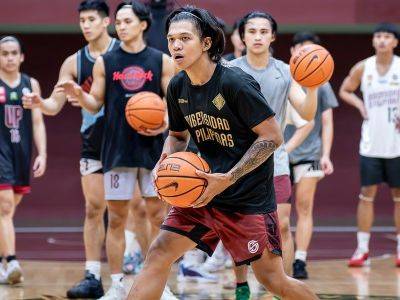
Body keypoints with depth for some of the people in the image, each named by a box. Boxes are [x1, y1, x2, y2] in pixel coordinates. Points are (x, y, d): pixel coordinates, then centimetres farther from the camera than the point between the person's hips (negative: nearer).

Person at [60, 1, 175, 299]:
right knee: (116, 218, 3)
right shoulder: (105, 62, 5)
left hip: (153, 148, -1)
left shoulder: (162, 61, 2)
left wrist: (167, 122, -16)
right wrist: (78, 94, -13)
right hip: (117, 149, 1)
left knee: (159, 216, 1)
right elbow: (96, 104, 7)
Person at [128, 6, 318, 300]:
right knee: (158, 255, -7)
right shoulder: (178, 87, 2)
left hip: (249, 197, -6)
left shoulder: (235, 82, -19)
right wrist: (165, 162, -4)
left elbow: (273, 136, -17)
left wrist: (227, 179, -22)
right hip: (202, 192, 6)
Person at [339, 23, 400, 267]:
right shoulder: (362, 69, 2)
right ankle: (362, 249, 4)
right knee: (367, 194, 0)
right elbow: (345, 91, 17)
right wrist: (359, 105, -1)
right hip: (371, 144, 1)